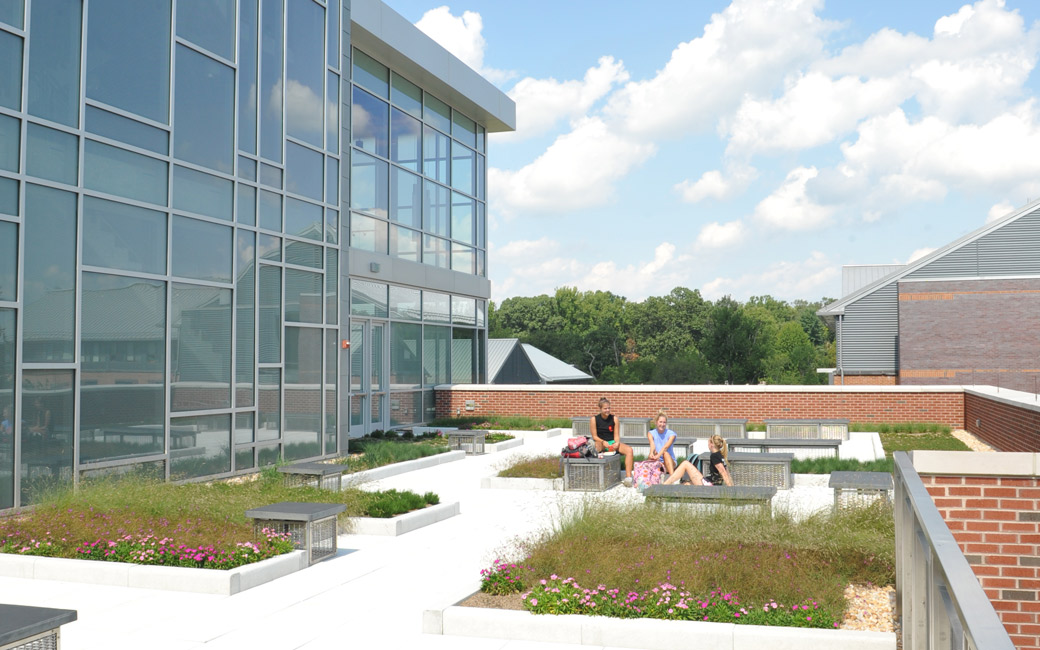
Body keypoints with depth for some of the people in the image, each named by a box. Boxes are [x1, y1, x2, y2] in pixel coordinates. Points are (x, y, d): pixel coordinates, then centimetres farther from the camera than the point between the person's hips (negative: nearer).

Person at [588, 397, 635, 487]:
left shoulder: (614, 418, 4)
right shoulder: (594, 419, -2)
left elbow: (616, 435, 3)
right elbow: (594, 436, -3)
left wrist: (617, 443, -18)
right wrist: (603, 442, -21)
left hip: (612, 442, 3)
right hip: (600, 443, -3)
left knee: (629, 450, -22)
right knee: (596, 444, -40)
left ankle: (628, 476, -27)